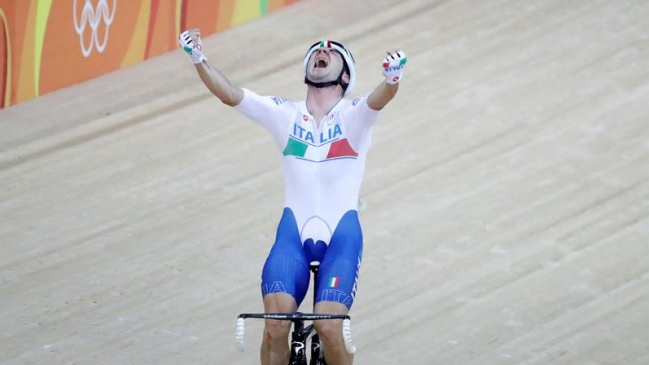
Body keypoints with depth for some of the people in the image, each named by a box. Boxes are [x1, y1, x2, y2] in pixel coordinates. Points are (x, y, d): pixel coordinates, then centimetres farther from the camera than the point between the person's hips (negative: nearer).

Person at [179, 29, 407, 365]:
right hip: (293, 232, 2)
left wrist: (392, 77, -44)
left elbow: (381, 98, -20)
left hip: (341, 234, -2)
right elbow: (229, 94, -6)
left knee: (329, 328, -19)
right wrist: (198, 59, -24)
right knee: (275, 327, -18)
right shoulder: (284, 114, 7)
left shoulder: (353, 116, 2)